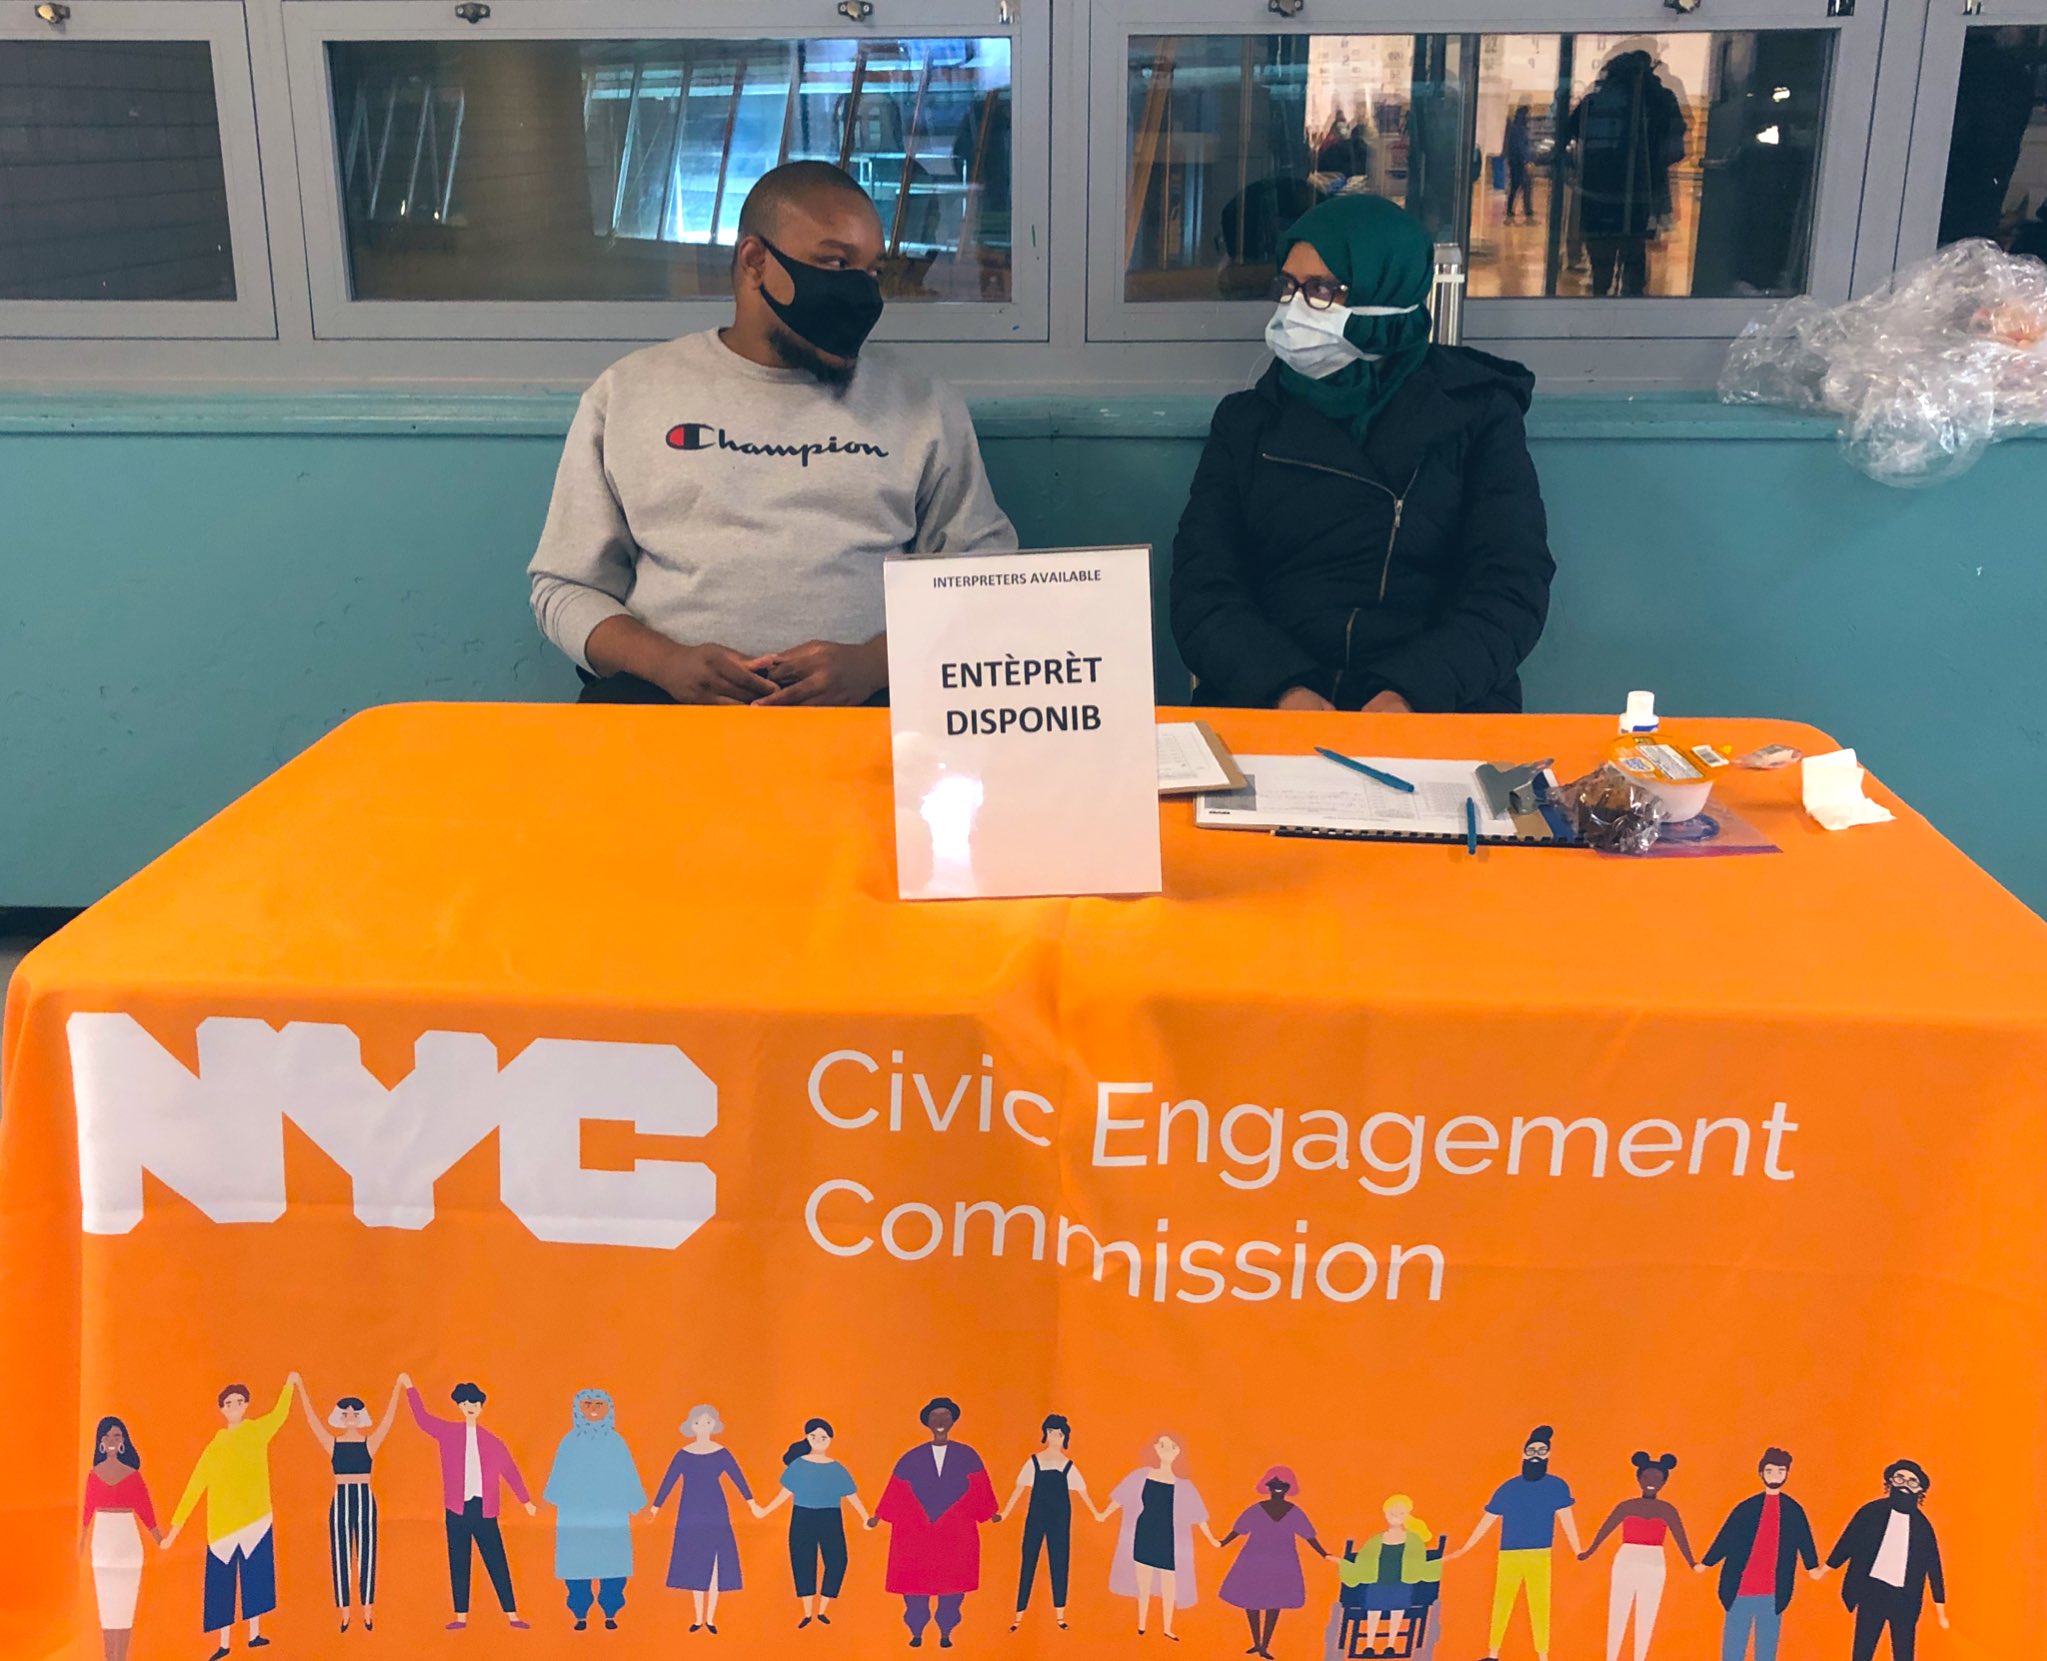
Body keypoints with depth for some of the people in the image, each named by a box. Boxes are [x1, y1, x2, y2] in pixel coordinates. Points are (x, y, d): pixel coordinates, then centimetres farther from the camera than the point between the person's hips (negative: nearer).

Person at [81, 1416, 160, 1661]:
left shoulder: (132, 1474, -2)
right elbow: (88, 1508, 9)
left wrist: (159, 1538, -5)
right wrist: (82, 1539, 14)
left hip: (127, 1538, -2)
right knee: (105, 1598, 6)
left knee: (124, 1598, 1)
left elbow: (145, 1508, -1)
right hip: (102, 1538, 2)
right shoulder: (94, 1473, 2)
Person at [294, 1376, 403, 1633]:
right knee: (341, 1556, 3)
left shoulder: (370, 1442, 0)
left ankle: (368, 1611, 10)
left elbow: (389, 1418, -4)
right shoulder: (332, 1443, 1)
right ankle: (344, 1612, 9)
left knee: (366, 1555, 4)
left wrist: (397, 1388, -8)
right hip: (341, 1500, 1)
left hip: (365, 1500, -1)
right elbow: (311, 1419, -2)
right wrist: (300, 1388, -6)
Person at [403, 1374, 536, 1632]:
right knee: (458, 1565, 4)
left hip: (484, 1511, 0)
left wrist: (526, 1501, 9)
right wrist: (410, 1388, 4)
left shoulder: (492, 1442, 5)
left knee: (498, 1564, 1)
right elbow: (423, 1418, 8)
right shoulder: (448, 1433, 6)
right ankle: (461, 1617, 12)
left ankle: (512, 1616, 4)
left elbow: (510, 1470, 9)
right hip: (457, 1510, 0)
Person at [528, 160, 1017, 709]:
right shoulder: (627, 392, 16)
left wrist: (873, 664, -9)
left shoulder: (927, 411, 17)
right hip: (665, 696, -1)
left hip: (861, 703, 1)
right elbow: (564, 585, 15)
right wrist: (666, 662, -7)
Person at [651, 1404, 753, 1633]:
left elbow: (738, 1478, -4)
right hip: (690, 1515, 1)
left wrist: (752, 1503, -14)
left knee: (715, 1565, -1)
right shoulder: (683, 1454, -2)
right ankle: (698, 1618, 15)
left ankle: (710, 1618, 8)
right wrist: (655, 1509, -4)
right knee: (694, 1566, 4)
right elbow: (668, 1482, 0)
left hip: (716, 1514, 0)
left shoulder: (722, 1453, -2)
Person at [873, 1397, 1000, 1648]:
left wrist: (990, 1513, -9)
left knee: (951, 1582, 2)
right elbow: (896, 1491, 4)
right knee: (915, 1581, 0)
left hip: (956, 1533, 0)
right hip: (916, 1533, 0)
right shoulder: (912, 1458, 4)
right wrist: (878, 1517, 0)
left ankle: (946, 1633, 13)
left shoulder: (967, 1456, 4)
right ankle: (916, 1632, 12)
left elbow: (980, 1488, 0)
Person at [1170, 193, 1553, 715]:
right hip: (1260, 707, 1)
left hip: (1441, 711, -1)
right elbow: (1202, 592, 4)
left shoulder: (1478, 414, 11)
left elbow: (1512, 591, 0)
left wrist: (1411, 693, -18)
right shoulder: (1247, 421, 16)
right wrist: (1284, 690, -16)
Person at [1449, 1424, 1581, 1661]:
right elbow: (1487, 1521, 11)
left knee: (1540, 1605, -3)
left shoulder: (1557, 1486, 1)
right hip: (1508, 1556, 2)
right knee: (1501, 1604, 5)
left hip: (1539, 1557, -2)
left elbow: (1566, 1519, -6)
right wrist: (1464, 1549, 13)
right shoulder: (1508, 1488, 6)